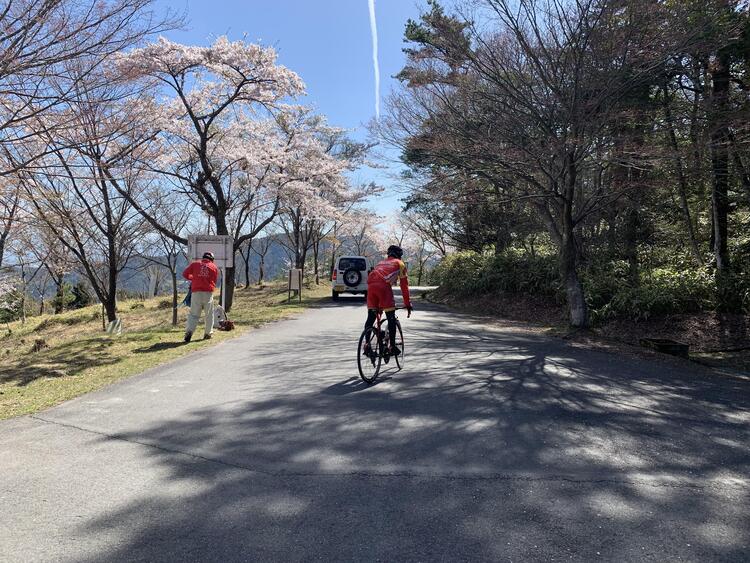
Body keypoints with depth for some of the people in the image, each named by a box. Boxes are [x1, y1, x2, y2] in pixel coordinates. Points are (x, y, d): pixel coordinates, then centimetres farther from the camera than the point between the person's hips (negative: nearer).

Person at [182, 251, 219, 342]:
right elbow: (214, 281, 11)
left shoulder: (195, 264, 10)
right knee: (209, 314, 14)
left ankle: (189, 330, -16)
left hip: (196, 292, 0)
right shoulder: (214, 267, 10)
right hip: (208, 293, 0)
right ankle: (208, 333, 17)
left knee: (194, 314, 4)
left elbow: (185, 274, 10)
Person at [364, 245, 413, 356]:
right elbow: (404, 285, 19)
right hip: (384, 286, -5)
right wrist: (408, 304, 25)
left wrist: (379, 305, 43)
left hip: (371, 285, 5)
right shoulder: (400, 264, 23)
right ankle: (392, 346, 5)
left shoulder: (381, 263, 38)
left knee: (371, 317, 11)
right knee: (391, 317, 4)